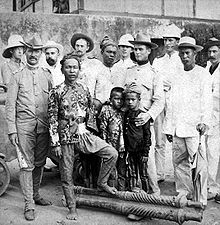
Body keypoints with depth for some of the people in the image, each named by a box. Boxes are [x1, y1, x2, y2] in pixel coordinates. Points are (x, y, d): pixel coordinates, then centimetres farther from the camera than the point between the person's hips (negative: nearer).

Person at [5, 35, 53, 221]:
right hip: (24, 125, -2)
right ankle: (29, 204, 5)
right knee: (27, 165, -3)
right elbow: (10, 105, 1)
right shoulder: (18, 77, 4)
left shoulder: (47, 75, 11)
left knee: (40, 163, 11)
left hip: (44, 126, 3)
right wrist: (12, 129, -6)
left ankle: (36, 195, 28)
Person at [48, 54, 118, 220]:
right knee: (67, 174, 6)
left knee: (112, 153, -8)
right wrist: (55, 143, -9)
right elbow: (52, 119, -7)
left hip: (83, 133, 4)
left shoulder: (84, 89, 3)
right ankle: (72, 209, 23)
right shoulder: (57, 92, -8)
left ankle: (102, 183, 14)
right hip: (65, 136, -3)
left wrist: (86, 129, 14)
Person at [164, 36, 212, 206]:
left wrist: (205, 122, -19)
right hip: (178, 128, 5)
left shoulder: (203, 74, 3)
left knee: (198, 164, -5)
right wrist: (169, 127, 15)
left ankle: (200, 200, 3)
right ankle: (183, 195, 19)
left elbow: (206, 100, -4)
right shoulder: (177, 76, 18)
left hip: (195, 127, -5)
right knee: (179, 162, 7)